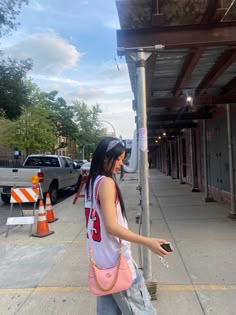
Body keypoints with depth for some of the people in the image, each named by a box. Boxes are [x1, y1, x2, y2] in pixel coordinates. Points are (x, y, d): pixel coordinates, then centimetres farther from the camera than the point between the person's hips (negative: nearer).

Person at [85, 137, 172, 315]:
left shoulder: (92, 182, 6)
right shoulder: (107, 183, -20)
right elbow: (112, 227, -23)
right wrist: (148, 242, -23)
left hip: (100, 258, 9)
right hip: (115, 258, -8)